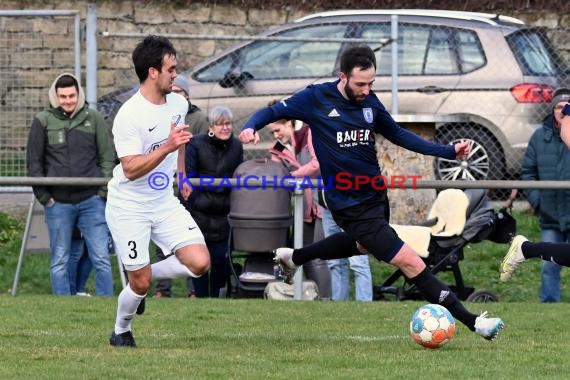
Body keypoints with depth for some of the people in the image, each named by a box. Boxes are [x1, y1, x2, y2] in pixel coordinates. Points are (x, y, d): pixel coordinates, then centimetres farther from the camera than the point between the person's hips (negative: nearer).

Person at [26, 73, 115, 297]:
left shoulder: (93, 119, 4)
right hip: (58, 202, 0)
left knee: (101, 258, -1)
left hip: (91, 200, 0)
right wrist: (43, 196, -1)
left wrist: (104, 190, -1)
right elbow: (34, 162, 5)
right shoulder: (43, 121, 2)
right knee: (60, 261, 5)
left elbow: (107, 157, 8)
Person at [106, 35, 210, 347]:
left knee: (199, 263, -10)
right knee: (140, 283, -4)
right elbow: (131, 169, -26)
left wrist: (182, 175, 30)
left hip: (165, 204, 6)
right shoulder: (129, 116, -22)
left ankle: (144, 276, 14)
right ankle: (121, 332, 25)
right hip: (129, 207, -6)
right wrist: (167, 147, -35)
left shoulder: (178, 104, 1)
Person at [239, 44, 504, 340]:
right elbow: (273, 112, -4)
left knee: (364, 243, 37)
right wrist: (251, 127, -27)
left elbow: (397, 135, 13)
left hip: (375, 195, 8)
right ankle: (472, 322, -10)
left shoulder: (370, 102, 1)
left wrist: (448, 152, 8)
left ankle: (293, 257, 55)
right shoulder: (317, 98, -13)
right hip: (352, 206, -8)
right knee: (410, 262, -13)